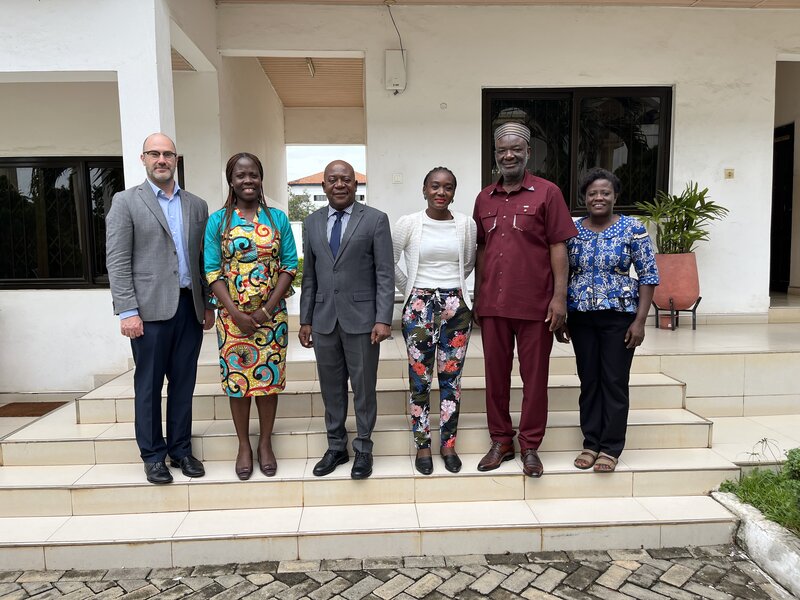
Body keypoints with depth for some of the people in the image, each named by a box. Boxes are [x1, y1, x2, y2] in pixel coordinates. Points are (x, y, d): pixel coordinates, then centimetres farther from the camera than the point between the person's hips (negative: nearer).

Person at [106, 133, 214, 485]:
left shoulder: (197, 205, 13)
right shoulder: (126, 202, 1)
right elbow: (117, 262, -5)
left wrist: (208, 304, 9)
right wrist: (127, 311, -12)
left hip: (190, 307, 4)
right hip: (150, 309, -3)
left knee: (184, 383, 10)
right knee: (149, 385, 6)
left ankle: (180, 449, 23)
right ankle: (153, 455, 19)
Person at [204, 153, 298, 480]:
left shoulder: (278, 219, 3)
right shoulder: (218, 220, 1)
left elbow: (289, 266, -1)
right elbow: (212, 271, -2)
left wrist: (267, 310, -10)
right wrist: (235, 312, -12)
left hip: (271, 314, 1)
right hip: (233, 315, 0)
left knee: (269, 377, 6)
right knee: (237, 378, 6)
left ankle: (265, 443, 22)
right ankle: (244, 446, 22)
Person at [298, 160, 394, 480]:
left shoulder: (375, 219, -2)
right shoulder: (312, 222, 11)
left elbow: (385, 274, -6)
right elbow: (309, 276, 12)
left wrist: (383, 319, -13)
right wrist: (305, 319, 10)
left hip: (361, 318, -3)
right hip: (323, 318, 4)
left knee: (363, 387, 6)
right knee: (331, 387, 12)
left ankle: (363, 449, 22)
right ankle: (336, 446, 28)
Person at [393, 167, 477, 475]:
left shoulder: (466, 224, 3)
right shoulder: (408, 223, -3)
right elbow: (390, 263, 5)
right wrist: (410, 290, 9)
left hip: (456, 306, 2)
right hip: (419, 307, -1)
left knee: (451, 378, 8)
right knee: (419, 379, 5)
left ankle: (448, 444, 23)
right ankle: (422, 446, 20)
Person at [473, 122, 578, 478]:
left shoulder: (547, 193, -1)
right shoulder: (484, 198, 11)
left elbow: (558, 247, -4)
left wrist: (559, 297, -11)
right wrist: (477, 298, 11)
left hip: (535, 304, -4)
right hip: (492, 304, 4)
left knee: (534, 376, 7)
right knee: (495, 374, 11)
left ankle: (530, 446, 22)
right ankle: (500, 441, 26)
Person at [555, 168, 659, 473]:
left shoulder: (633, 229, -4)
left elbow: (649, 276, -4)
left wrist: (639, 321, -9)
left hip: (619, 316, -2)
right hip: (581, 317, 3)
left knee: (615, 382, 3)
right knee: (588, 380, 9)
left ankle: (611, 448, 16)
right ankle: (590, 443, 22)